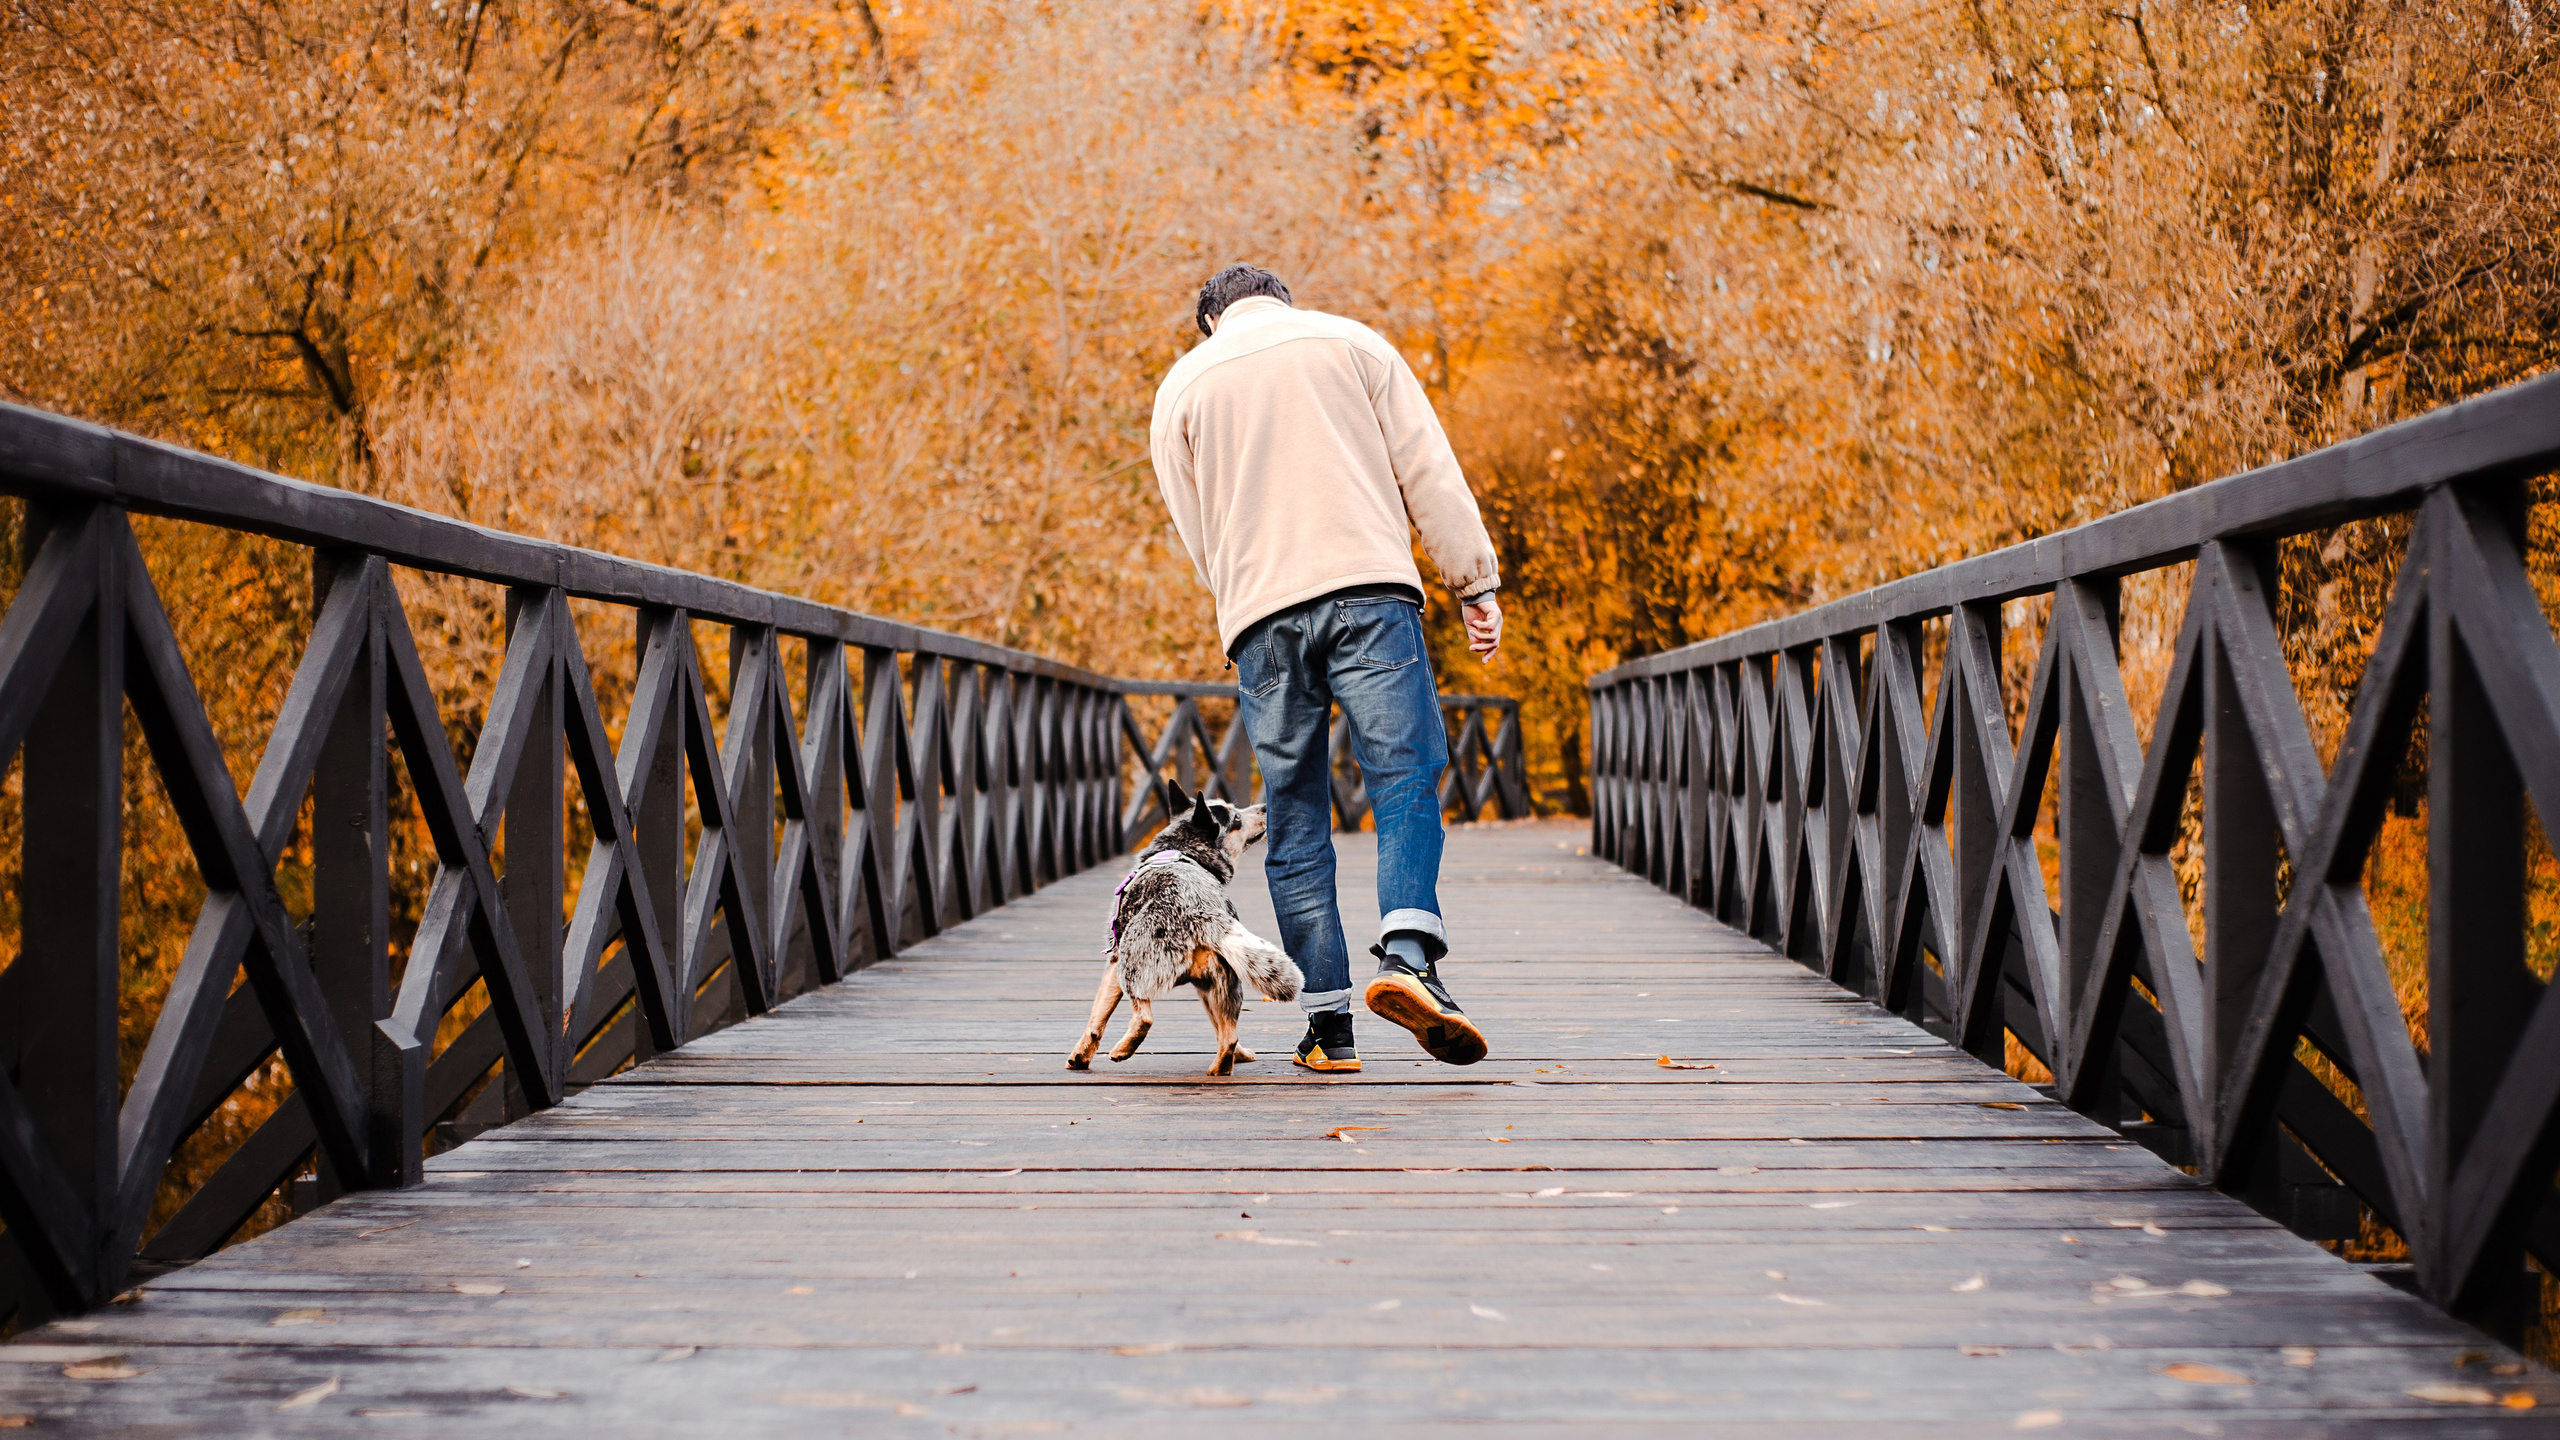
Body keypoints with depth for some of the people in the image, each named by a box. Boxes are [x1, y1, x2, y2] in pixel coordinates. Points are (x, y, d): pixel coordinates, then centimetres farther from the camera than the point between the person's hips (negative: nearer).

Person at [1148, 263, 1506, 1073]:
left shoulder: (1181, 387, 19)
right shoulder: (1351, 342, 15)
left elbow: (1197, 535, 16)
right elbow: (1429, 472, 7)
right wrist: (1476, 582, 7)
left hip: (1259, 616, 2)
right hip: (1370, 588, -1)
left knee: (1295, 823, 5)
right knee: (1407, 779, -5)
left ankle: (1329, 1026, 3)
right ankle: (1408, 955, -29)